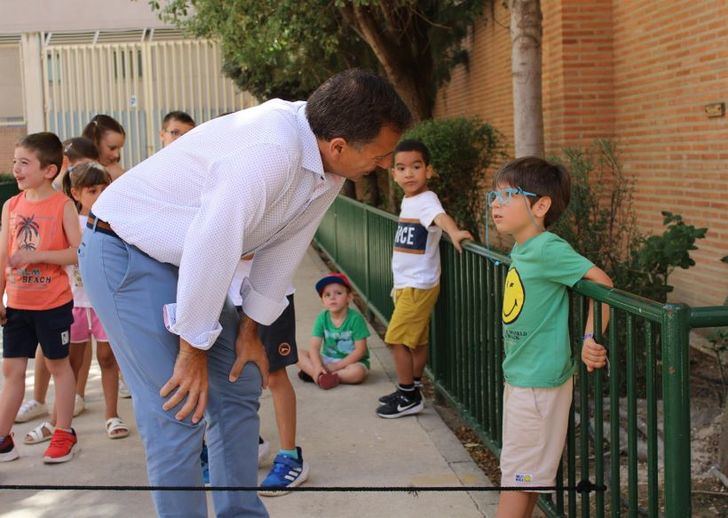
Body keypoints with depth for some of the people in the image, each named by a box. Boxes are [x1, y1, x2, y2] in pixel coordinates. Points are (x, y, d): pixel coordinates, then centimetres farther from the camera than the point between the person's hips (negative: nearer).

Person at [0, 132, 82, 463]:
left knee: (58, 364, 8)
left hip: (53, 303, -4)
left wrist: (36, 255, -22)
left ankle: (64, 434, 21)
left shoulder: (62, 205, -9)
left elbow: (78, 252, -15)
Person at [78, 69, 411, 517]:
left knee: (239, 387, 12)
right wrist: (194, 349, -19)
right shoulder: (272, 150, -34)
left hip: (187, 260, 9)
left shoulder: (328, 162, -6)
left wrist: (251, 328, 7)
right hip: (125, 250, -9)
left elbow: (286, 243, 4)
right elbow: (211, 247, -31)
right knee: (180, 411, -10)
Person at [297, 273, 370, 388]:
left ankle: (311, 373, -27)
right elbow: (314, 347, -10)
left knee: (357, 372, -37)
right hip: (328, 359, 3)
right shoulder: (322, 318, -4)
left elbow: (360, 350, -16)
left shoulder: (355, 318, -15)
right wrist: (318, 366, -29)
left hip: (352, 361, -3)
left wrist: (337, 365, -19)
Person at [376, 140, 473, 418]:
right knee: (416, 340, 16)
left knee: (396, 338, -7)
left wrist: (454, 231, -61)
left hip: (419, 285, -9)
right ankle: (411, 391, 26)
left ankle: (409, 397, 3)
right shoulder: (407, 201, 10)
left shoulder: (426, 200, -18)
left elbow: (440, 216, -41)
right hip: (405, 284, 9)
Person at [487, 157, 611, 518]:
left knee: (518, 477, 0)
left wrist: (590, 338, -22)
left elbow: (602, 282, -21)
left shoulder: (547, 248, -19)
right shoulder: (520, 248, 7)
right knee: (528, 473, 19)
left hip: (539, 383, -9)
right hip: (518, 377, 9)